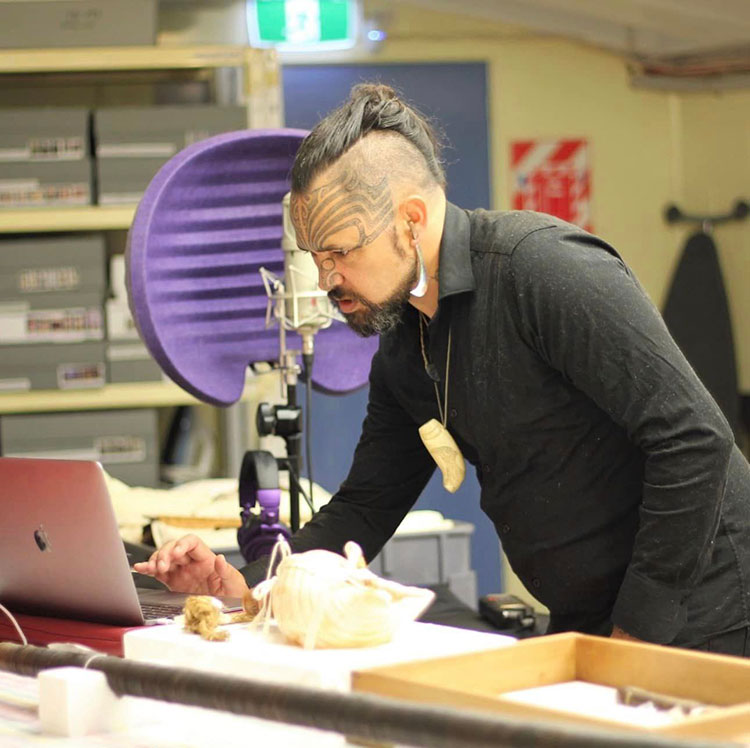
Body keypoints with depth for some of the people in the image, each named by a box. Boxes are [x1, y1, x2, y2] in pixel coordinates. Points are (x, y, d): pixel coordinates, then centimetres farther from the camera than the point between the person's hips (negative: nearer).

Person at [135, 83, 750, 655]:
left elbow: (694, 439, -25)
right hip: (580, 628, 8)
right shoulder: (401, 349, 7)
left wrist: (639, 630, -21)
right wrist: (241, 584, -4)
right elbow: (367, 505, 13)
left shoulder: (545, 268, -21)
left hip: (697, 624, -8)